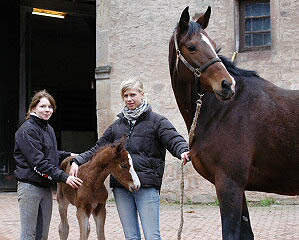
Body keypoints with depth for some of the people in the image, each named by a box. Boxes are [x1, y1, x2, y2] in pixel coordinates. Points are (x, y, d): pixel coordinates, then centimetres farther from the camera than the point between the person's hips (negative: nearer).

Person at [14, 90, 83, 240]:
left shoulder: (49, 129, 14)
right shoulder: (27, 130, -14)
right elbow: (38, 162, -21)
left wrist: (68, 155, 13)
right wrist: (63, 177, -24)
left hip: (46, 187, 9)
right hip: (30, 186, -8)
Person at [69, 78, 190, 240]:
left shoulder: (156, 121, 4)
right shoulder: (118, 124, 18)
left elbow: (174, 140, -10)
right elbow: (98, 149, 21)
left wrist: (183, 152, -32)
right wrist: (78, 161, 8)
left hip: (147, 185, -5)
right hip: (120, 186, 5)